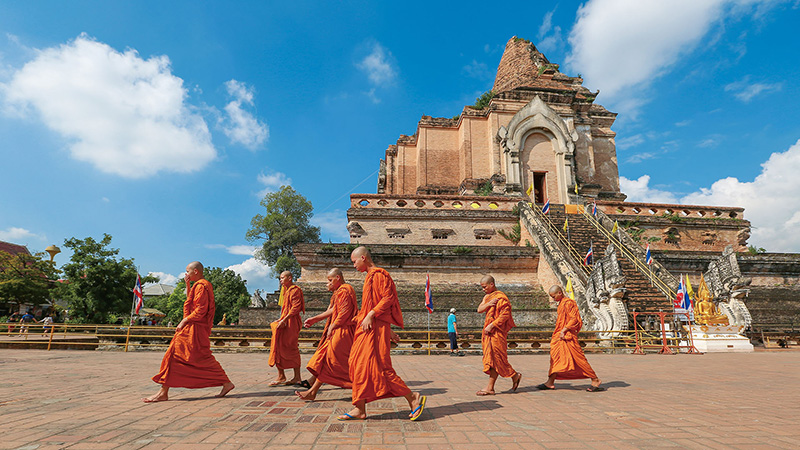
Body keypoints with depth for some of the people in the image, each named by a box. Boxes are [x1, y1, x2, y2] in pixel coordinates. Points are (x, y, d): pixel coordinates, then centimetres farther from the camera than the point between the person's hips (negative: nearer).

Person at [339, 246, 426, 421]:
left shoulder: (379, 274, -9)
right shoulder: (370, 277, 20)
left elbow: (388, 298, -19)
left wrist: (370, 315, -22)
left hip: (376, 328, -10)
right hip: (367, 328, 10)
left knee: (379, 367, -9)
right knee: (359, 366, 7)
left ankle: (413, 398, 1)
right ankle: (360, 409, 14)